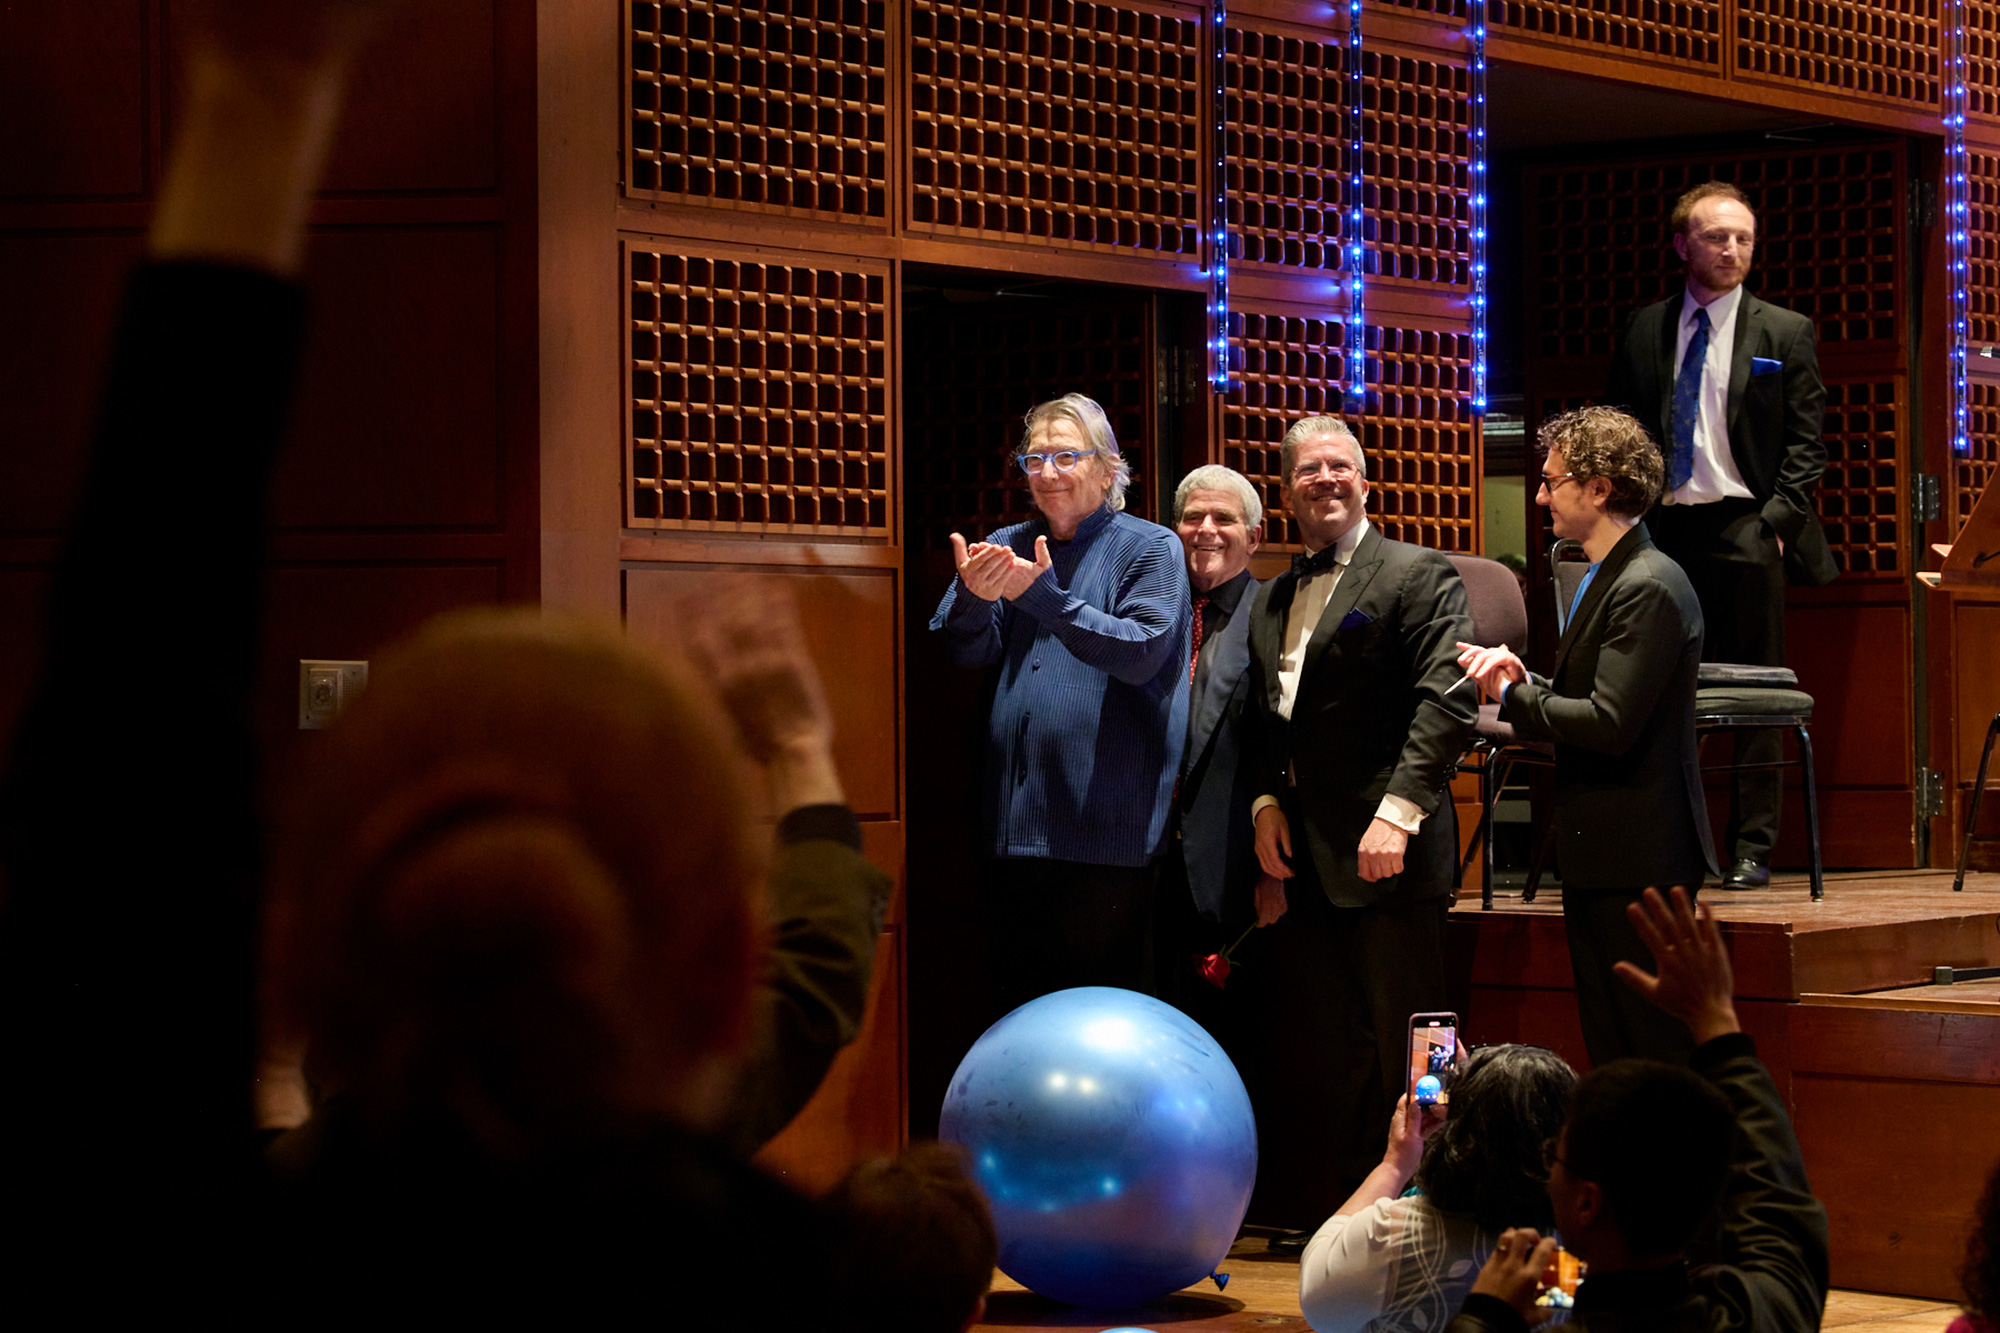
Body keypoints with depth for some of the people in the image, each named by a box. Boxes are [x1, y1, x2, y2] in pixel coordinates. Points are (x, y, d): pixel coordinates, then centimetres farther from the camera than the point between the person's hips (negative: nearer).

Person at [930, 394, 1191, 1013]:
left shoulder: (1149, 548, 2)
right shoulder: (1006, 546, 15)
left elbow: (1141, 653, -12)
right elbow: (971, 652, 3)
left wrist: (1047, 598, -22)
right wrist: (973, 598, -19)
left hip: (1105, 825, -5)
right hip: (1015, 820, 5)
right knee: (1015, 1003, 8)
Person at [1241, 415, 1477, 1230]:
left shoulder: (1418, 576, -3)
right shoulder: (1271, 599, 19)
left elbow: (1446, 700, -12)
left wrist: (1398, 810, -20)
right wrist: (1265, 803, 6)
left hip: (1386, 855, -6)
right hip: (1300, 855, 6)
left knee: (1403, 1043, -3)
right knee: (1317, 1048, 6)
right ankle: (1334, 1210, 13)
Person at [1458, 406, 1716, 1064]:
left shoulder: (1649, 589, -17)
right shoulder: (1603, 577, 16)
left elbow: (1611, 723, -23)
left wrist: (1513, 697, -10)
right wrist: (1523, 679, -1)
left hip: (1637, 859, -10)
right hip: (1599, 857, 10)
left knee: (1653, 1050, -7)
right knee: (1610, 1055, 13)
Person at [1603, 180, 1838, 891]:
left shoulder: (1785, 333, 6)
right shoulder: (1643, 332, 12)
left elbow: (1806, 442, 4)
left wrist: (1776, 521, -7)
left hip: (1745, 530, -2)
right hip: (1660, 531, 2)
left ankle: (1750, 848, 3)